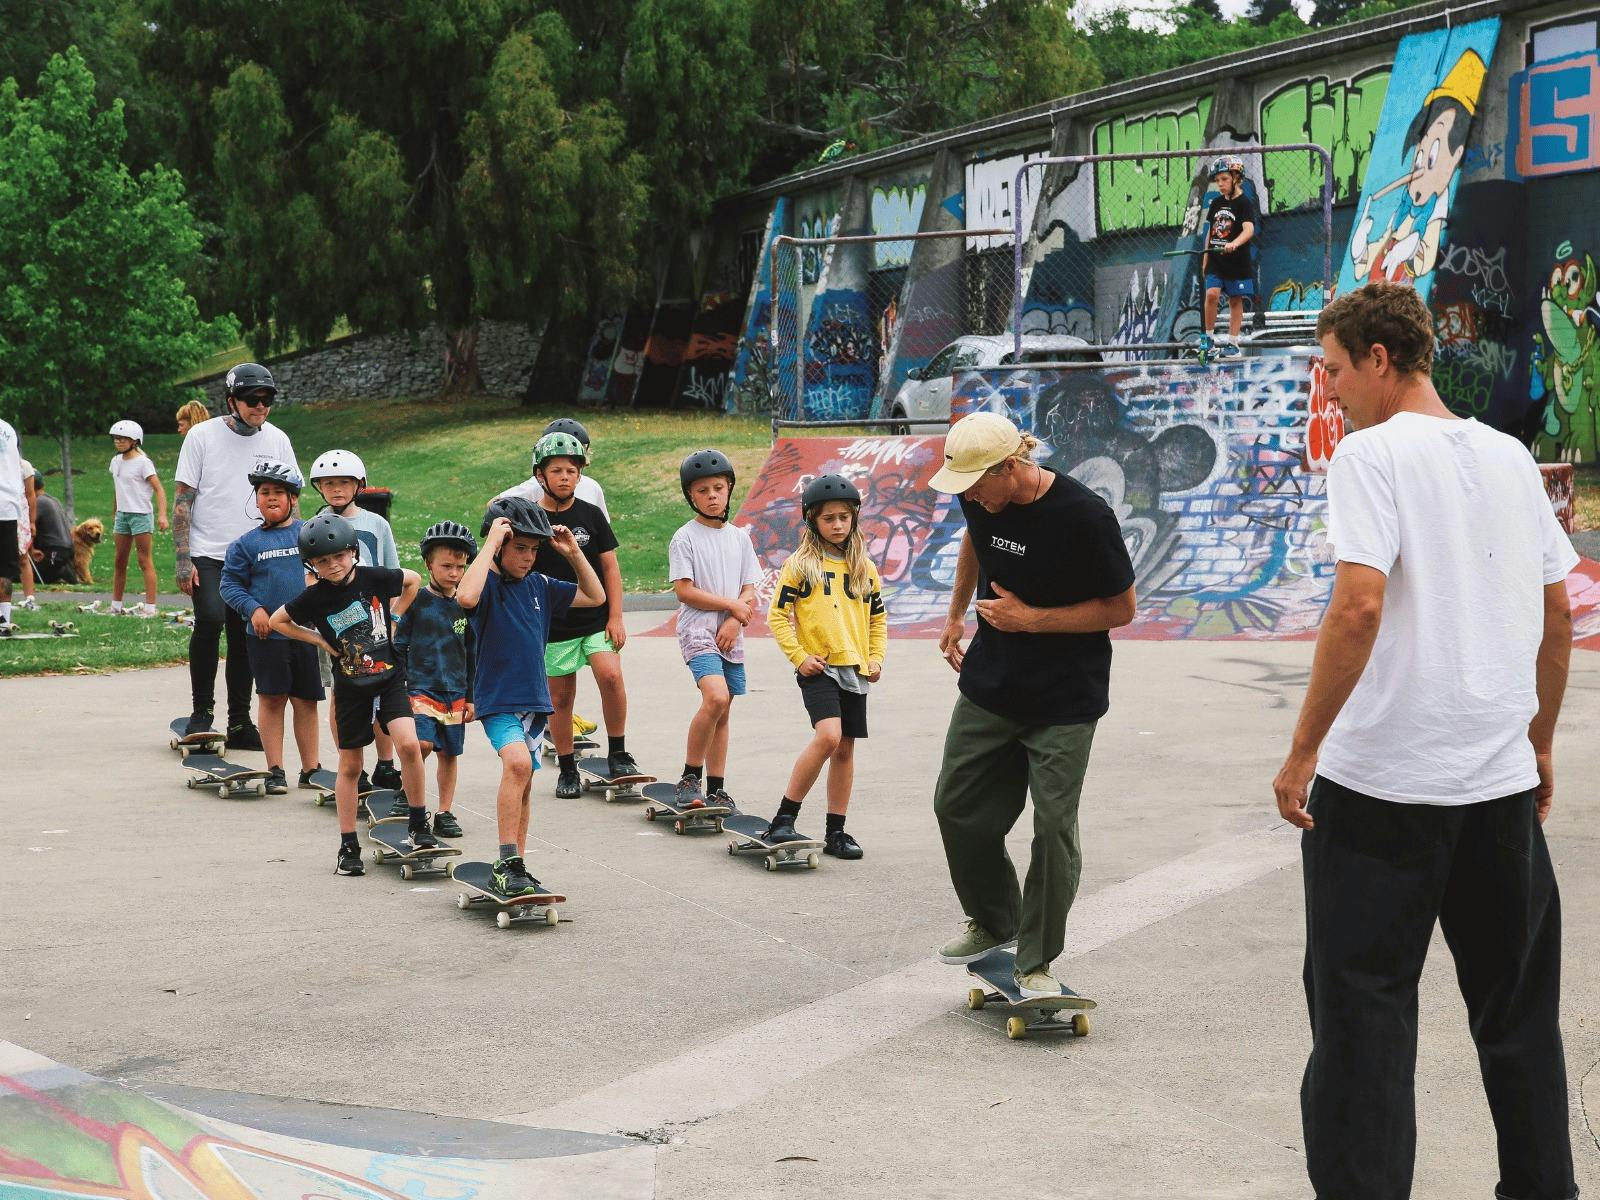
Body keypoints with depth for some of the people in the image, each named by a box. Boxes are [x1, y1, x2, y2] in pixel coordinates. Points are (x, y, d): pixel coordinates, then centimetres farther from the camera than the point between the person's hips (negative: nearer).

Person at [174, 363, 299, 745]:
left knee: (244, 638, 4)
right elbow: (183, 499, -2)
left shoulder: (277, 440, 6)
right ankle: (201, 710, -10)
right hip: (207, 554, -3)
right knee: (211, 618, -23)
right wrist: (183, 559, -8)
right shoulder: (202, 436, -3)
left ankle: (239, 723, 13)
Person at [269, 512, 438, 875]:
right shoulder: (315, 597, -9)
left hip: (389, 678, 0)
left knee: (408, 744, -20)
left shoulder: (374, 578, -9)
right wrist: (319, 640, -2)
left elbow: (413, 581, 11)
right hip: (350, 687, 0)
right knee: (349, 767, 7)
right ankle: (348, 846, 18)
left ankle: (417, 824, -3)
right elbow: (277, 622, 5)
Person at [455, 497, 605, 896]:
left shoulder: (539, 585, 10)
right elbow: (466, 597, -34)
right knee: (517, 762, -29)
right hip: (498, 701, -7)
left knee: (522, 785, 13)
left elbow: (595, 596, 18)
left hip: (534, 699, 7)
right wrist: (492, 543, -27)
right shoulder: (487, 582, -9)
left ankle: (514, 871, 23)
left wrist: (573, 552, 5)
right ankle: (507, 864, -26)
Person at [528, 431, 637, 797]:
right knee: (560, 697, 4)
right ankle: (566, 768, 18)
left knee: (611, 676, -19)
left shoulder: (591, 515, 3)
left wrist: (615, 618, -1)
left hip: (596, 620, 0)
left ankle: (617, 754, -5)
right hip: (553, 626, 0)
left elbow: (610, 568, 5)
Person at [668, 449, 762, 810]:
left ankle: (716, 788, 15)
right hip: (698, 632, -5)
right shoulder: (685, 538, -3)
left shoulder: (739, 538, 11)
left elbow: (749, 592, 8)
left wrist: (734, 622, -10)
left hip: (731, 636, 5)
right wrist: (732, 604, -9)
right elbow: (684, 591, -9)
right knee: (716, 699, -24)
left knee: (722, 712, 8)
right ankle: (689, 778, -13)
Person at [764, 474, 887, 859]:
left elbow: (878, 618, 20)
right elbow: (777, 615, -1)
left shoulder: (865, 568, 12)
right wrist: (799, 656, -9)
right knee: (828, 736, -22)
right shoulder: (800, 565, -1)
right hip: (818, 669, -5)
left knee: (845, 748, 7)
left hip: (855, 670, 5)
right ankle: (784, 818, -12)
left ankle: (836, 833, 15)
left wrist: (876, 658, 7)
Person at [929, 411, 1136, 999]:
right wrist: (956, 614, 24)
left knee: (1053, 826, -5)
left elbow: (1121, 608, -14)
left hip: (1064, 702, -6)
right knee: (958, 807, 9)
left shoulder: (1084, 516, -22)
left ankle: (1036, 962, 8)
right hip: (988, 687, 6)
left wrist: (1032, 619, -20)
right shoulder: (981, 499, -4)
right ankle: (993, 924, 31)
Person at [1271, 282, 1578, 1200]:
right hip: (1502, 779, 6)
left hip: (1382, 779, -6)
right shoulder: (1510, 456, 10)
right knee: (1517, 1003, 16)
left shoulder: (1374, 453, -9)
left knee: (1363, 1003, 1)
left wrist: (1302, 751, -15)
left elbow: (1359, 606, -20)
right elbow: (1558, 617, 14)